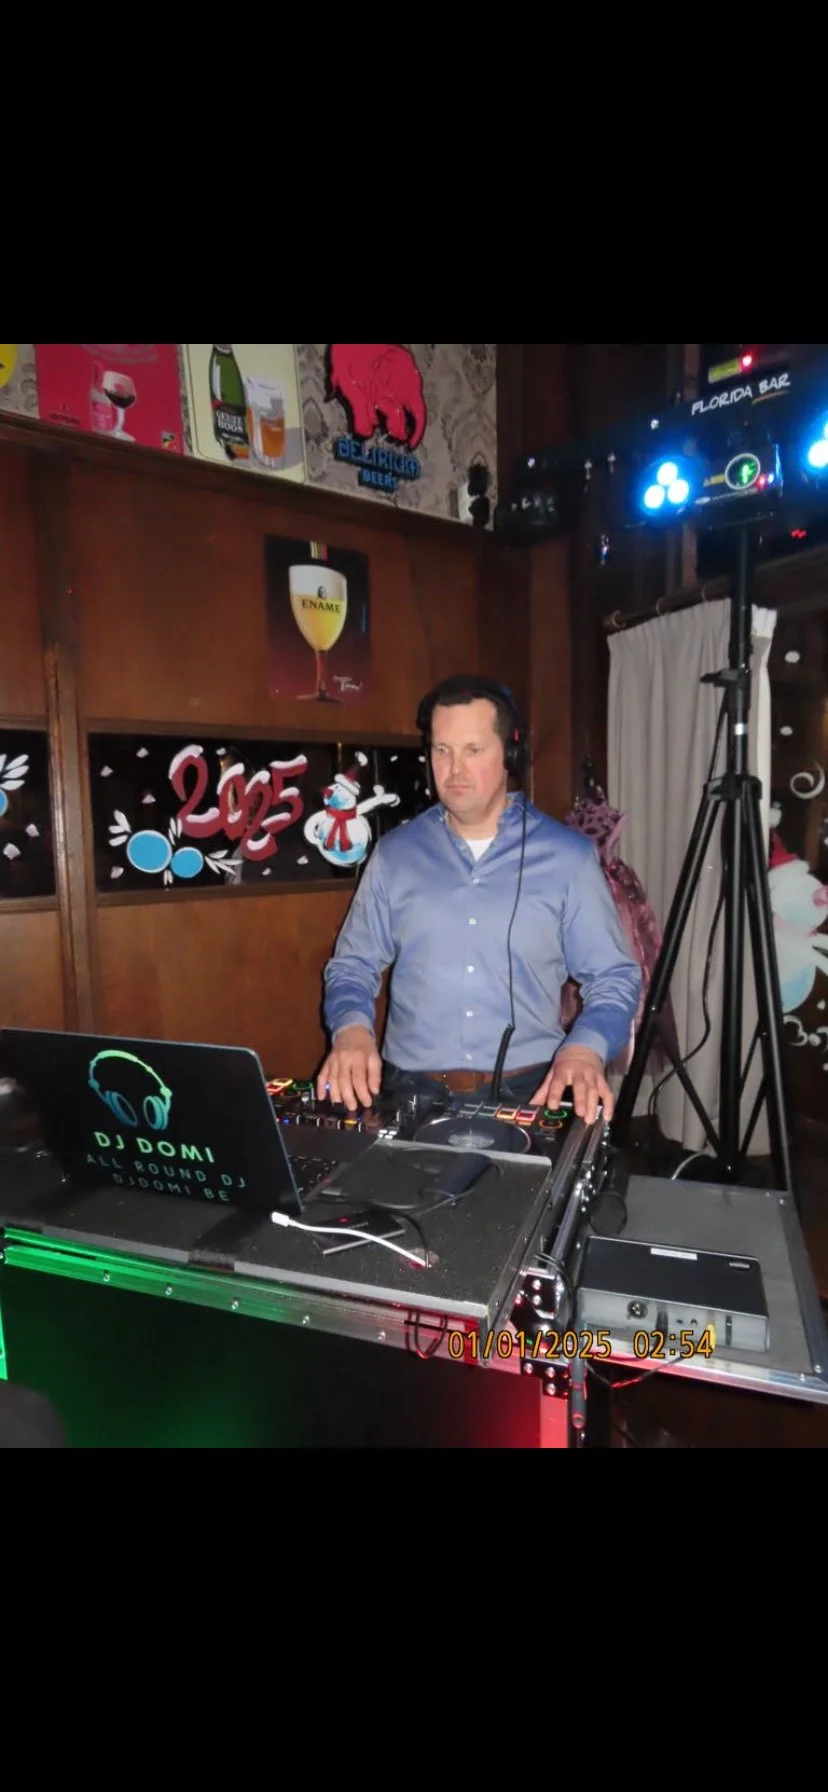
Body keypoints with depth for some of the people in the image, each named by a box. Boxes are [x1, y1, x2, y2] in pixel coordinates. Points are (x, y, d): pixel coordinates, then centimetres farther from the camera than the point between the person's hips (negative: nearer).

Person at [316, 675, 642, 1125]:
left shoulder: (568, 856, 0)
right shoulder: (394, 853, 5)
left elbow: (612, 978, 2)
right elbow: (352, 965, 8)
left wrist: (585, 1048, -17)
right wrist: (352, 1029, -12)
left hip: (528, 1092, 0)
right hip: (412, 1091, 1)